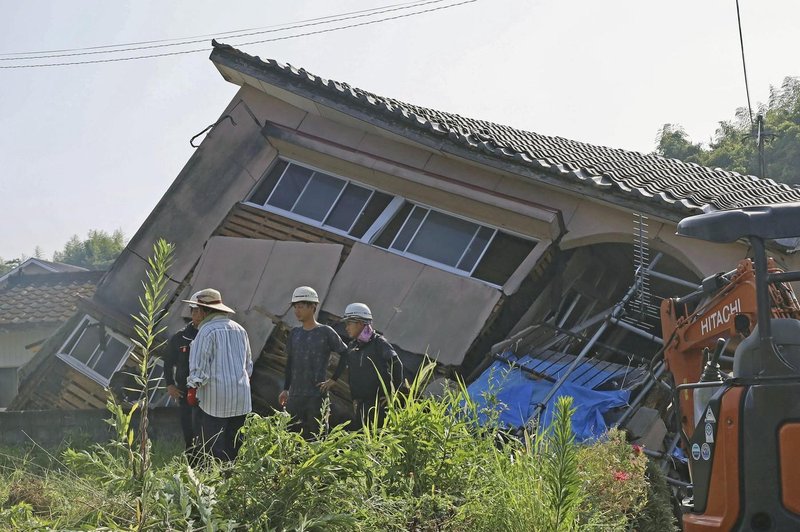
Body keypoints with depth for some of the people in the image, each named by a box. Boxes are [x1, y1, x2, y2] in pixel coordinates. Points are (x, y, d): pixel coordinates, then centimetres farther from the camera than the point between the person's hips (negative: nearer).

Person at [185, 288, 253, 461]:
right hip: (241, 400, 7)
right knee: (234, 446, 11)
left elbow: (199, 364, -12)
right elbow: (249, 364, 20)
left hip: (215, 398, -7)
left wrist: (192, 388, -3)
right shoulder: (239, 329, 14)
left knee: (214, 448, -3)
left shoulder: (207, 330, -9)